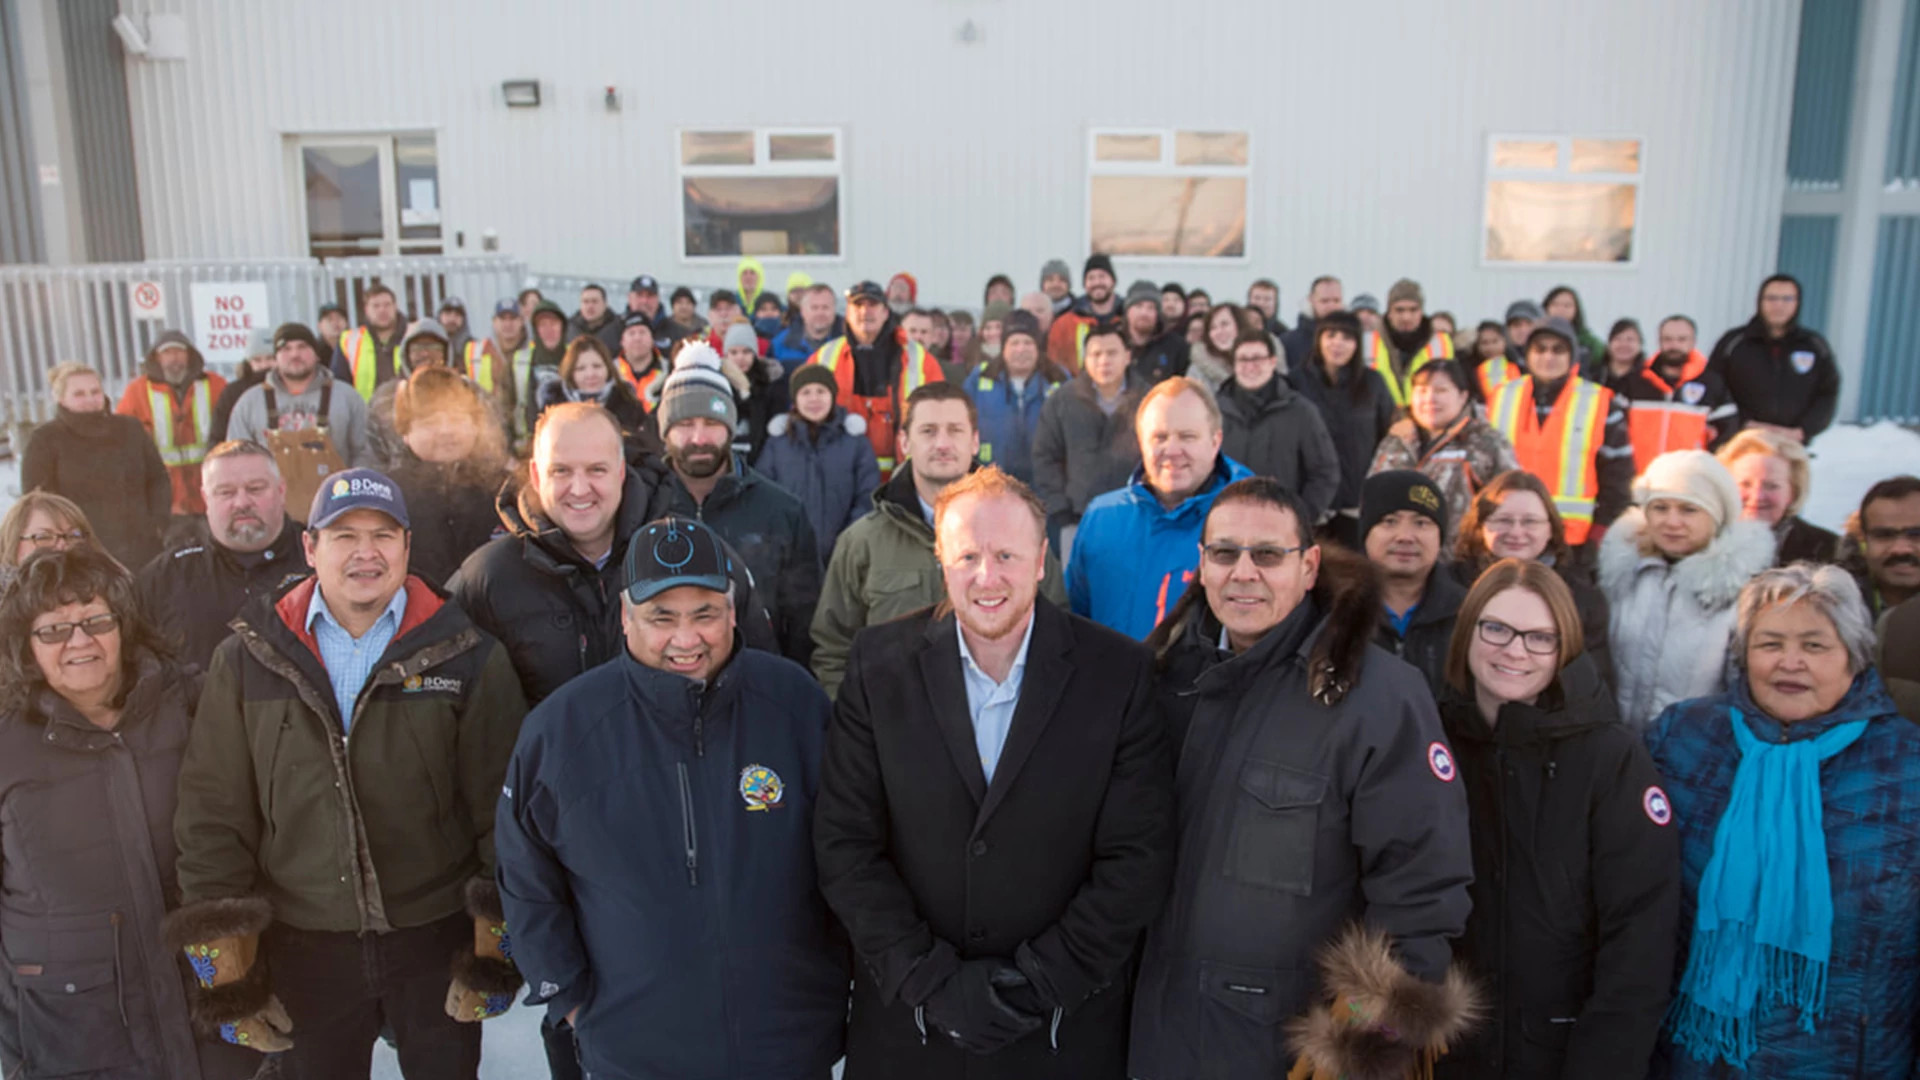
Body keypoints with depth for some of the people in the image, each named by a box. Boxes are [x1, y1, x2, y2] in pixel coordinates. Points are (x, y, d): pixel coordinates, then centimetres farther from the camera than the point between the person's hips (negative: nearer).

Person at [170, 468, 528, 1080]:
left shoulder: (467, 657, -5)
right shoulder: (249, 659, -1)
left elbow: (501, 802, -4)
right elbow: (214, 811, 1)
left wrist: (496, 937, -4)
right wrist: (225, 948, 0)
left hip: (437, 938, -1)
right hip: (302, 946, 1)